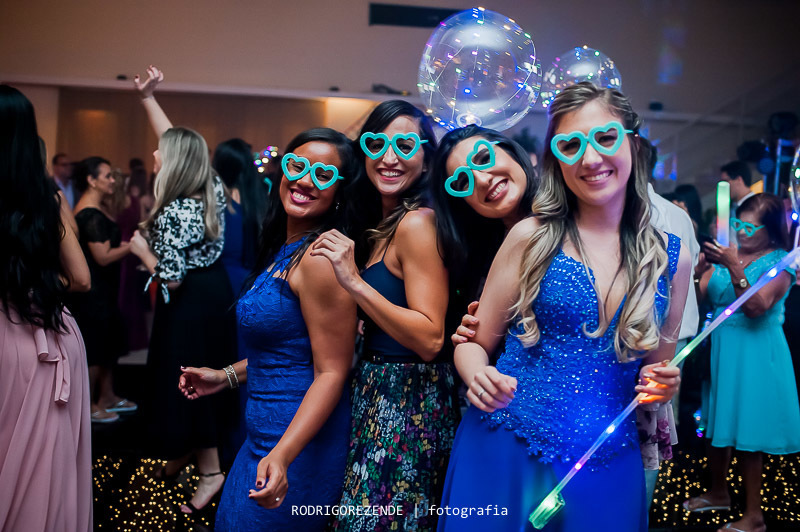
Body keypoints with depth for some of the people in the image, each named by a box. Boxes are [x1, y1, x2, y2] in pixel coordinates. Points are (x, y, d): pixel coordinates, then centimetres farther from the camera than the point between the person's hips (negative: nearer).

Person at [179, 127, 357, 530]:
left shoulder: (319, 258, -21)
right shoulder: (284, 249, 9)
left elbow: (331, 372, -22)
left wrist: (282, 455, -31)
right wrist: (227, 376, 19)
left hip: (301, 439, -9)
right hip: (262, 436, 9)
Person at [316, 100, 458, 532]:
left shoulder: (417, 222, -17)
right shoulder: (377, 226, 10)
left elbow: (429, 340, -22)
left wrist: (354, 282, -26)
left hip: (407, 407, -9)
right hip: (376, 395, 9)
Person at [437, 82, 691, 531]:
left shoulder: (673, 258, 3)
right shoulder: (532, 239, -5)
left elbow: (658, 369, 15)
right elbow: (474, 343, 1)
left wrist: (663, 385, -6)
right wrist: (480, 378, -19)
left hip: (608, 466, 3)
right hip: (504, 457, -2)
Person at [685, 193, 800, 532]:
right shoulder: (728, 253, 5)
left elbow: (756, 307, -21)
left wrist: (734, 268, -30)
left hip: (754, 354, -5)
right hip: (719, 346, 5)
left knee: (745, 430, 0)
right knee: (716, 424, 15)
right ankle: (718, 493, 35)